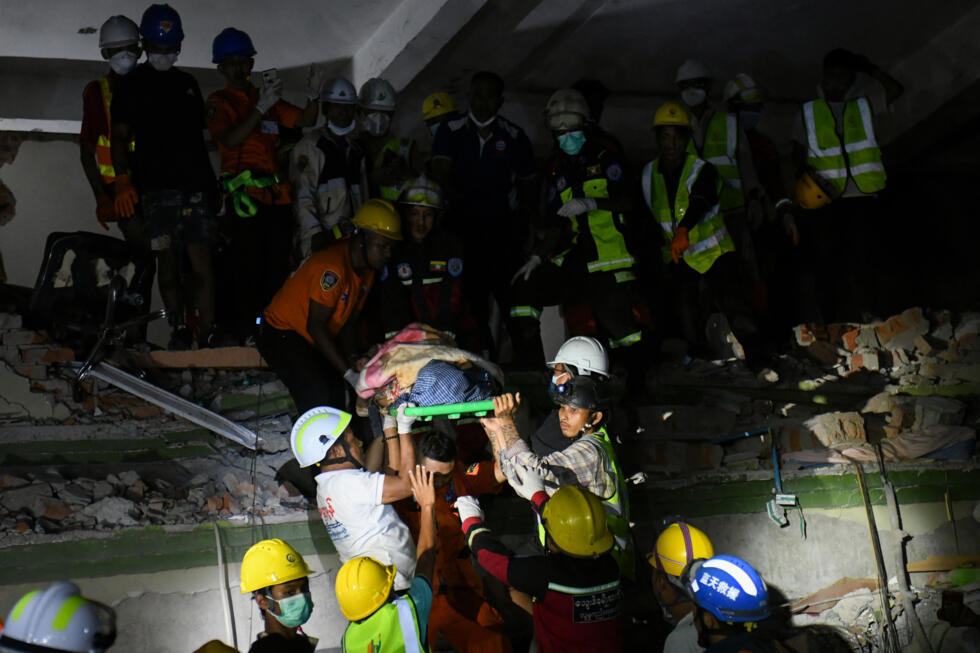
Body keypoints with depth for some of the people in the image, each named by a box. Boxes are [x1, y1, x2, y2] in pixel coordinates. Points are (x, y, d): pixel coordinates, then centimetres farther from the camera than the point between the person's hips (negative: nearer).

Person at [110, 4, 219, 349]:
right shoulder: (131, 85, 8)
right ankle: (180, 330, 9)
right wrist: (122, 180, -11)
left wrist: (210, 181, 19)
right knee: (167, 261, 0)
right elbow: (119, 137, 3)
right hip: (156, 187, -2)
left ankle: (208, 334, -8)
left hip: (195, 183, 2)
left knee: (201, 260, -7)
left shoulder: (188, 84, 20)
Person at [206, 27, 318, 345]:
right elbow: (230, 140, -12)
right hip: (245, 194, -5)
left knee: (278, 265, 4)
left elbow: (305, 121, 14)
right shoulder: (219, 102, 5)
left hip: (277, 194, 5)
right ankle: (246, 331, -8)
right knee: (249, 265, -11)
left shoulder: (268, 98, 20)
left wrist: (313, 96, -5)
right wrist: (260, 108, -20)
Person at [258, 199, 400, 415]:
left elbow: (348, 321, 6)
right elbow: (315, 326, -28)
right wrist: (349, 373, -28)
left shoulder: (366, 270, 0)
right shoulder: (331, 268, -29)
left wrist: (353, 358, -11)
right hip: (281, 335, -9)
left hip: (312, 341, 9)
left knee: (336, 398, -2)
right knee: (317, 397, -24)